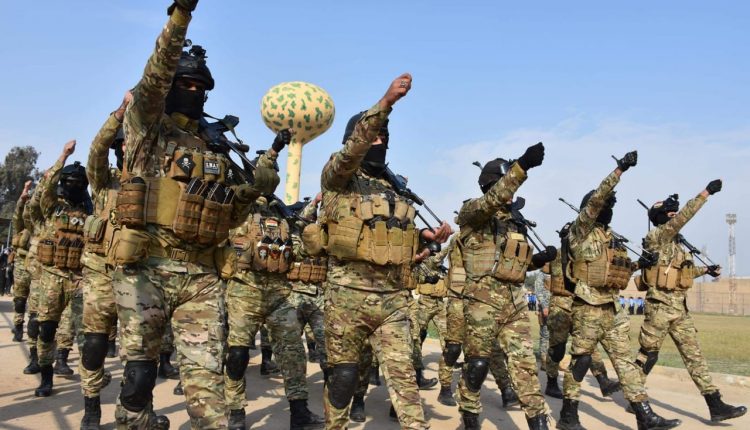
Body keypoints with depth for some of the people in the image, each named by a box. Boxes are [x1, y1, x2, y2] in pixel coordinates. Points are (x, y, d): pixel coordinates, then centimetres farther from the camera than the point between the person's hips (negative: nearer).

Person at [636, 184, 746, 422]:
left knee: (694, 354, 5)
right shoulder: (657, 237, -9)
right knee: (648, 354, 1)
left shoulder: (674, 242, 17)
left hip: (680, 307, 8)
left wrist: (706, 269, 24)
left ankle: (716, 406, 5)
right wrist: (707, 191, -19)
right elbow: (685, 215, -19)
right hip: (661, 305, -8)